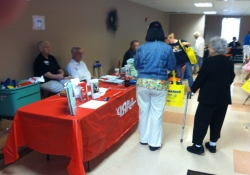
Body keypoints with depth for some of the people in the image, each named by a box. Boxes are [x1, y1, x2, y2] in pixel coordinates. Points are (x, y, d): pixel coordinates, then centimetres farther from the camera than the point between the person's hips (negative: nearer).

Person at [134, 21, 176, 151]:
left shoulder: (141, 48, -1)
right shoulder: (167, 48, -4)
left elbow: (136, 66, 9)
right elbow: (172, 67, 3)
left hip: (142, 83, 2)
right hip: (159, 84, -1)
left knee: (143, 111, 15)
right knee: (157, 113, 8)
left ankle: (144, 138, 29)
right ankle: (154, 142, 17)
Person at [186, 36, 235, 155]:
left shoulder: (209, 61, -15)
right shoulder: (229, 63, 5)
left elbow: (201, 78, -12)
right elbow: (231, 79, 14)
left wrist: (192, 89, 2)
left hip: (209, 96, -7)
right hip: (224, 97, 7)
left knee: (201, 120, 3)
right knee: (217, 121, 15)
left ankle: (198, 146, 10)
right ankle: (212, 144, 27)